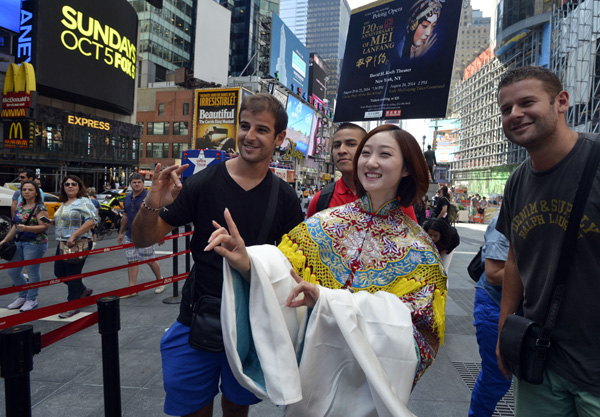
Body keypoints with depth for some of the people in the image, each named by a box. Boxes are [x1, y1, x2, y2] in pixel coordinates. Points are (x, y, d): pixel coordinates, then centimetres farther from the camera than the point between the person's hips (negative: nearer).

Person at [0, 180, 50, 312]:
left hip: (35, 243, -9)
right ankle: (23, 296, 31)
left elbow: (44, 226, -18)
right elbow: (15, 226, 19)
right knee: (12, 271, 14)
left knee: (33, 272, 0)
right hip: (19, 243, 9)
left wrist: (26, 228, -29)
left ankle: (32, 300, 16)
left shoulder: (40, 208, -11)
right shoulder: (20, 206, 13)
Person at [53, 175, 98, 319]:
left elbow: (92, 220, -22)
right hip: (62, 243, 9)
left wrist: (73, 235, -25)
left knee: (73, 274, -3)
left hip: (78, 244, -9)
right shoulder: (64, 204, 17)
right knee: (59, 273, 14)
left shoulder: (83, 202, -10)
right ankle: (83, 291, 33)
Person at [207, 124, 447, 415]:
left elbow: (401, 325, -18)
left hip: (370, 375, -1)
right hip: (315, 362, 2)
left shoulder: (417, 248, -10)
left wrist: (328, 299, -30)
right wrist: (249, 264, -36)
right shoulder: (327, 222, -7)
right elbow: (282, 267, -13)